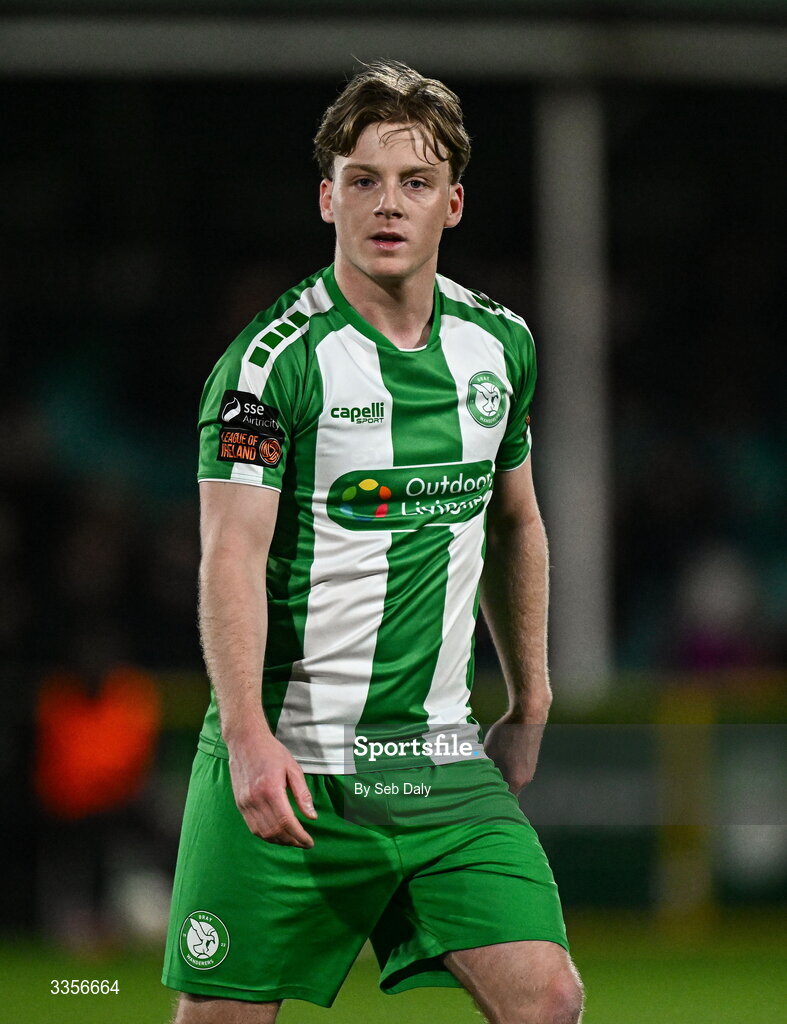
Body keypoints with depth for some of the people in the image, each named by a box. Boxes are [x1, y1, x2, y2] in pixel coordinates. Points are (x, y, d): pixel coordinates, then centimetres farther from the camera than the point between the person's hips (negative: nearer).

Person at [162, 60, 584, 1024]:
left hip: (445, 765, 5)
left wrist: (529, 708, 23)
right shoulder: (274, 358, -10)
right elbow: (232, 553, -16)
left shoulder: (501, 346, 9)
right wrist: (249, 735, -28)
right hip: (284, 766, -4)